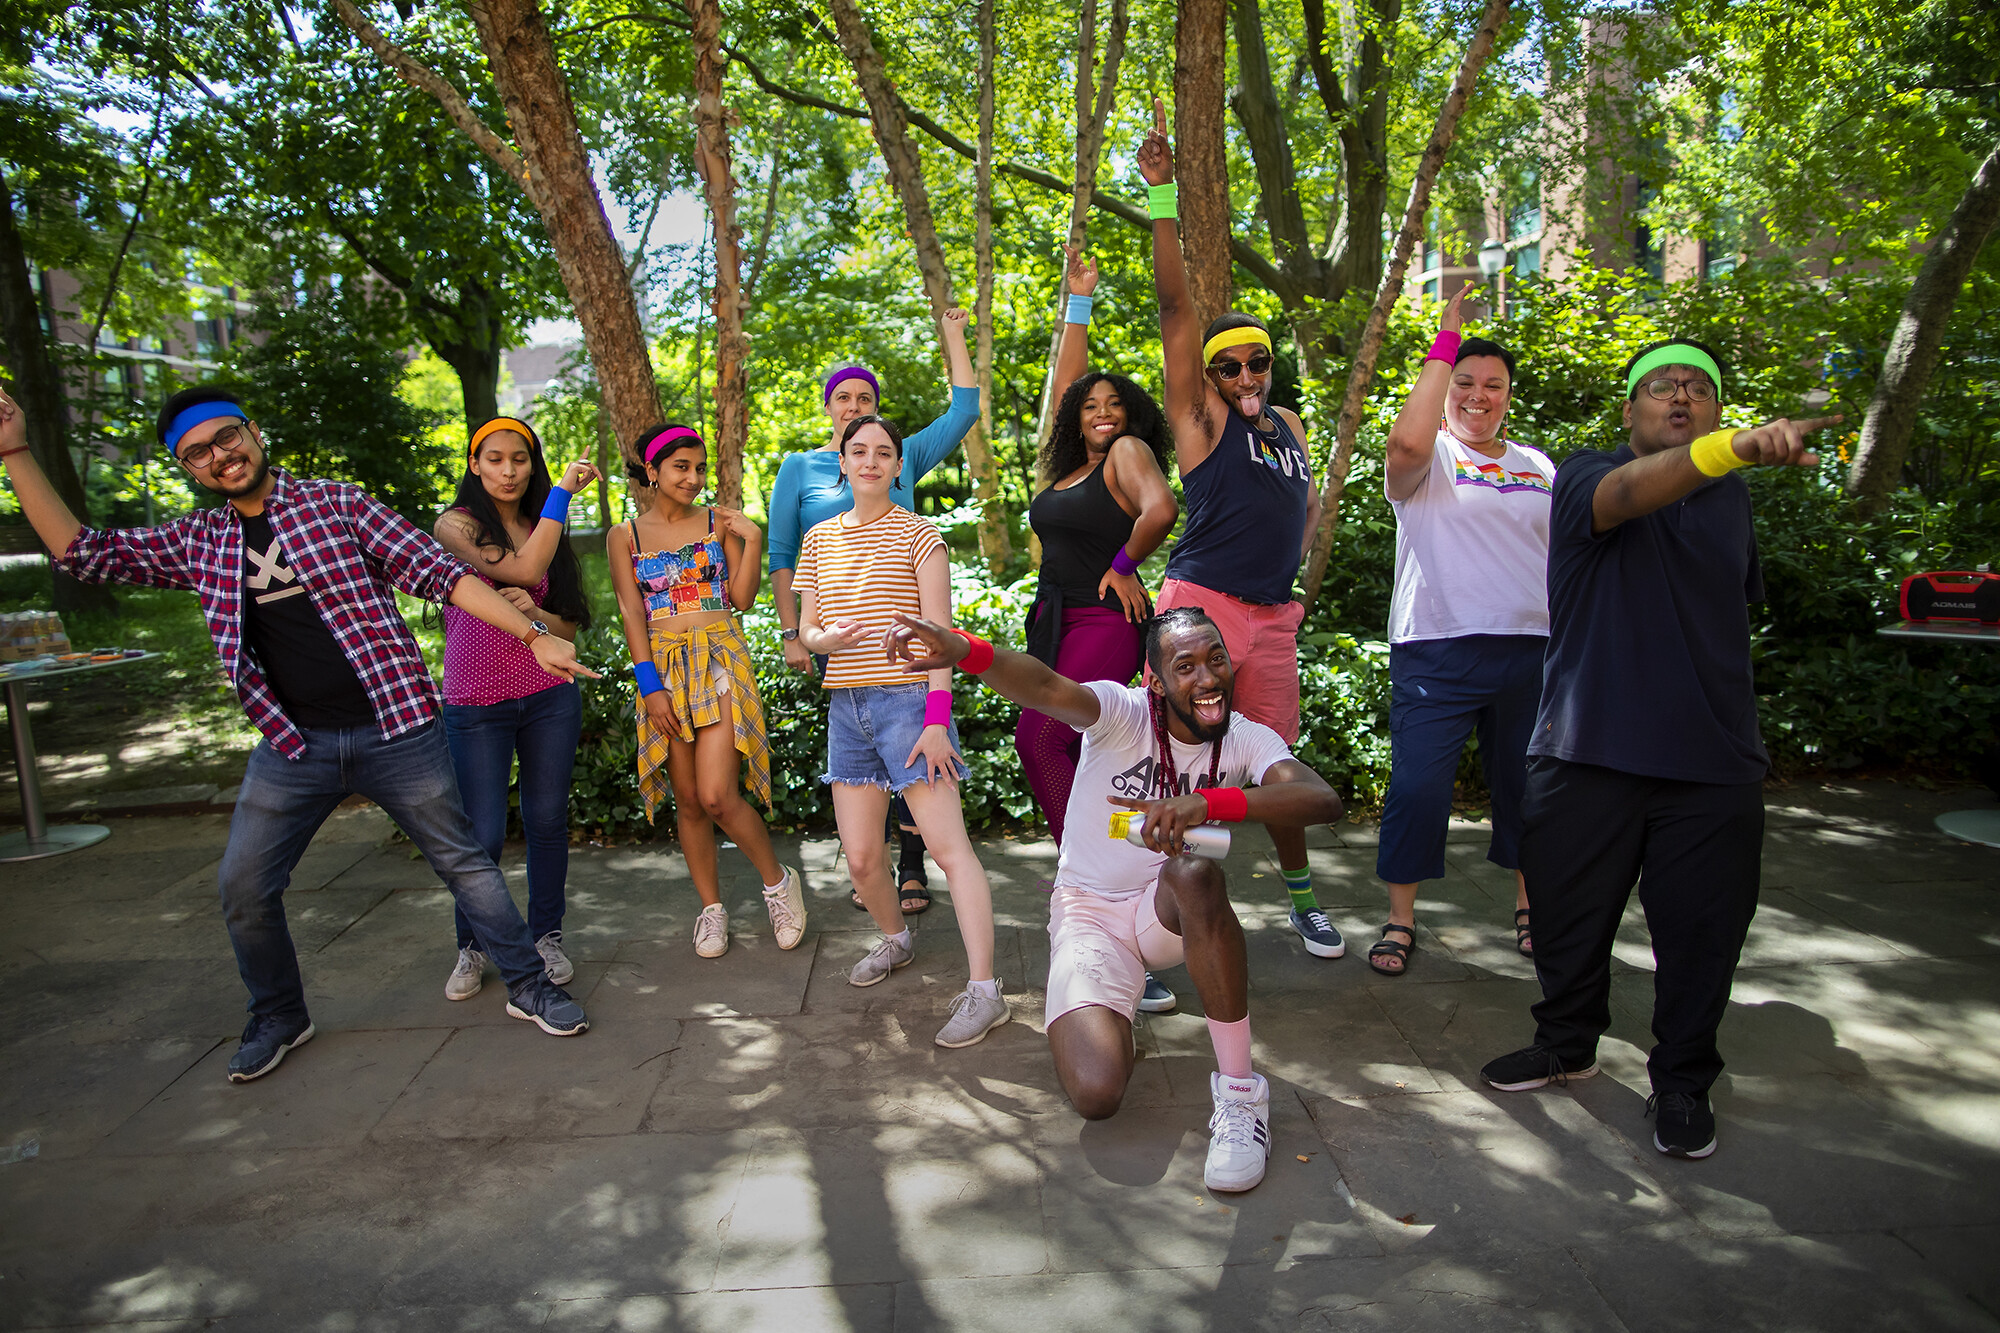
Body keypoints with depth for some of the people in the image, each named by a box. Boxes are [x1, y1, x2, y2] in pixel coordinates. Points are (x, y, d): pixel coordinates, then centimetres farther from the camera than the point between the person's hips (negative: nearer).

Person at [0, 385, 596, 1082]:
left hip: (394, 728, -4)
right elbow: (79, 550, 13)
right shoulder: (197, 543, 11)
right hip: (291, 745, 4)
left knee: (463, 861, 4)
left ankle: (529, 985, 19)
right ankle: (278, 1018, 32)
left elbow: (437, 571, -7)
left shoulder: (338, 502, -1)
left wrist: (532, 634, -13)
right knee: (244, 888, 9)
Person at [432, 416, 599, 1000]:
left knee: (547, 821, 7)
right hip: (476, 705, -3)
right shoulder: (454, 525, -3)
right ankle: (472, 949, 21)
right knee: (483, 835, -2)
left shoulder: (544, 529, 11)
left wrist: (535, 613, -13)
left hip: (550, 697, 4)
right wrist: (564, 492, -16)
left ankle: (546, 937, 25)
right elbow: (524, 570, -19)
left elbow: (570, 626, 9)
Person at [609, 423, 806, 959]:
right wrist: (650, 686, -7)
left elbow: (742, 599, 3)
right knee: (688, 799, 5)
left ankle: (778, 880, 10)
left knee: (717, 795, -13)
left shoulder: (719, 521, 7)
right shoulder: (626, 537, 8)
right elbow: (631, 615, 1)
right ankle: (711, 907, 21)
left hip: (721, 661, -2)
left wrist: (752, 541, -8)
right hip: (663, 669, 2)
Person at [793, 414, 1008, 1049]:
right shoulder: (821, 539, 13)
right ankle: (895, 940, 35)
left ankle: (984, 990, -9)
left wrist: (937, 717, -16)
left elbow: (938, 631, -7)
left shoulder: (917, 534, -1)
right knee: (860, 857, 7)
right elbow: (805, 630, 15)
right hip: (846, 707, 5)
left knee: (949, 846, -10)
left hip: (909, 701, -5)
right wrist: (828, 637, -10)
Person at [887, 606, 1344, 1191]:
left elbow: (1323, 799, -30)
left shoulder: (1246, 740, -9)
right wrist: (964, 650, -61)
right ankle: (1119, 994, 16)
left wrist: (1208, 802, -46)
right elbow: (1046, 688, -39)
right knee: (1096, 1093, -22)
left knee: (1195, 876, -37)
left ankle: (1239, 1089, -22)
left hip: (1169, 913, 1)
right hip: (1088, 914, -1)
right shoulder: (1124, 712, -17)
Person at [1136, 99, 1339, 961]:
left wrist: (1292, 568, 18)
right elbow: (1175, 307, -9)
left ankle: (1301, 895, 34)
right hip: (1201, 606, -5)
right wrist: (1164, 200, -13)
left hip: (1273, 619, 6)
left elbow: (1308, 504, 32)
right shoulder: (1199, 415, 0)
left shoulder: (1289, 427, 16)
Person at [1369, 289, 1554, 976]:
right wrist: (1445, 344, -17)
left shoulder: (1541, 468, 16)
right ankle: (1400, 919, 8)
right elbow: (1407, 439, -25)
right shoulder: (1428, 459, 0)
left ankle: (1529, 906, 32)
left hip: (1532, 650, 5)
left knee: (1527, 784, 14)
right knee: (1417, 784, -6)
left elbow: (1565, 555, 21)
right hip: (1436, 652, -5)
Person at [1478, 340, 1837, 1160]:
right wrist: (1736, 447, -44)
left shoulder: (1731, 499, 15)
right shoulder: (1587, 477, -2)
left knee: (1701, 933, 6)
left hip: (1715, 762, 3)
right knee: (1569, 918, 10)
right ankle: (1567, 1045, 34)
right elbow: (1630, 492, -27)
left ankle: (1682, 1082, 27)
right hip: (1590, 752, -3)